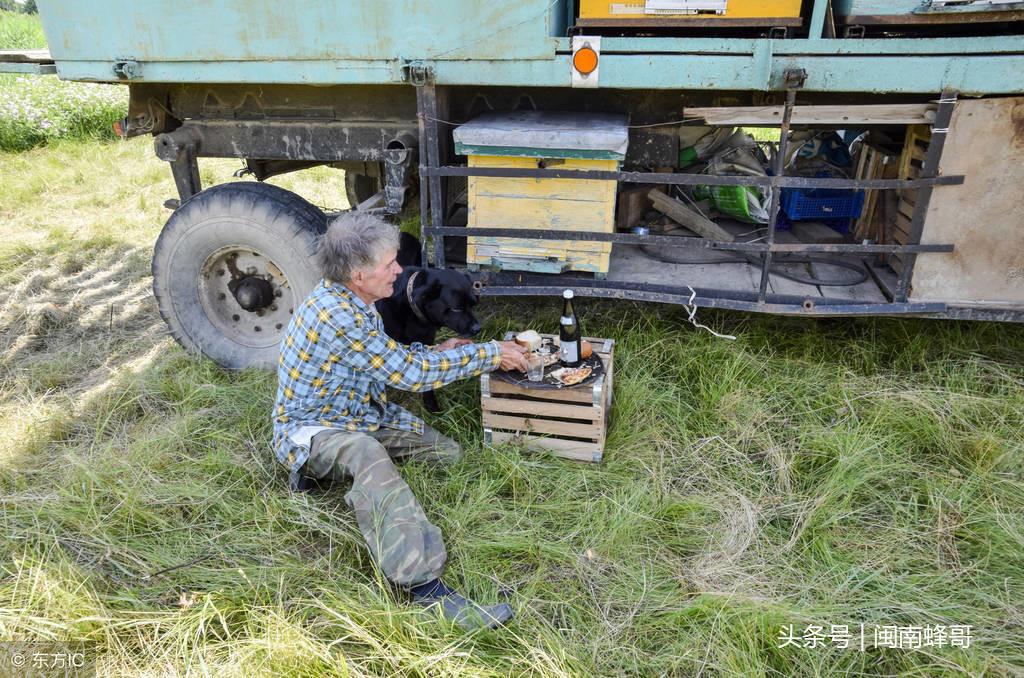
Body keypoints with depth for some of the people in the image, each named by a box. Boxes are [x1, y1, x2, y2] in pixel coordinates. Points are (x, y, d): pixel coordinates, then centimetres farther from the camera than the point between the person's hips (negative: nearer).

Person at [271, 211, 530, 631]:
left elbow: (389, 360, 16)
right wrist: (489, 355, -20)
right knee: (366, 454, -41)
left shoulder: (349, 300, 0)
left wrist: (437, 353, 2)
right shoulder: (337, 316, -30)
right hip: (310, 431, -9)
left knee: (448, 453, 1)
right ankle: (422, 584, -48)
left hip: (360, 413, 9)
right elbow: (409, 374, -27)